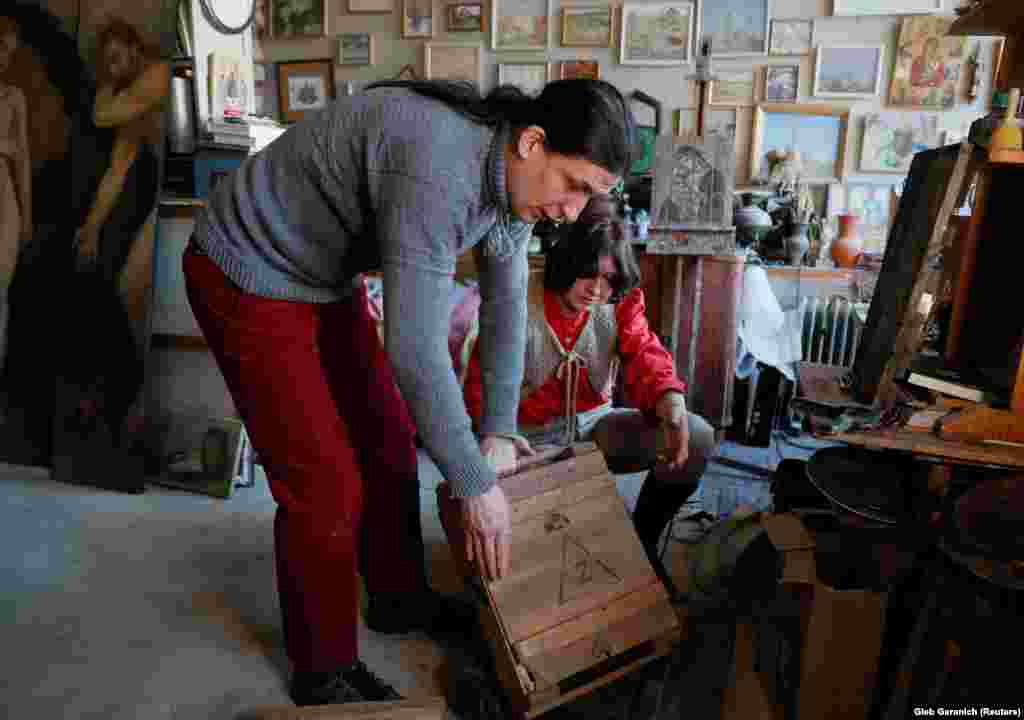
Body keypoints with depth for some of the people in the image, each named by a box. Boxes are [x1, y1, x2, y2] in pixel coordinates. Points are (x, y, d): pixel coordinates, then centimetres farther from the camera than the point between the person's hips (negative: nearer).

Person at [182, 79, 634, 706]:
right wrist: (476, 485, -23)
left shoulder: (512, 173, -6)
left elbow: (506, 303, 2)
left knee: (390, 442, 13)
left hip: (328, 279, 9)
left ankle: (399, 597, 36)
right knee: (326, 483, -6)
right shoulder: (440, 169, -35)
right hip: (250, 278, -9)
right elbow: (416, 347, -35)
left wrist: (499, 431, 2)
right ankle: (323, 672, 18)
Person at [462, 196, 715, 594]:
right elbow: (482, 383, -15)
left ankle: (642, 541, 6)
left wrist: (673, 408, -40)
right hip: (530, 436, -3)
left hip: (594, 424, 4)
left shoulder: (622, 302, -6)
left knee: (697, 438, -15)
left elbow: (645, 357, -16)